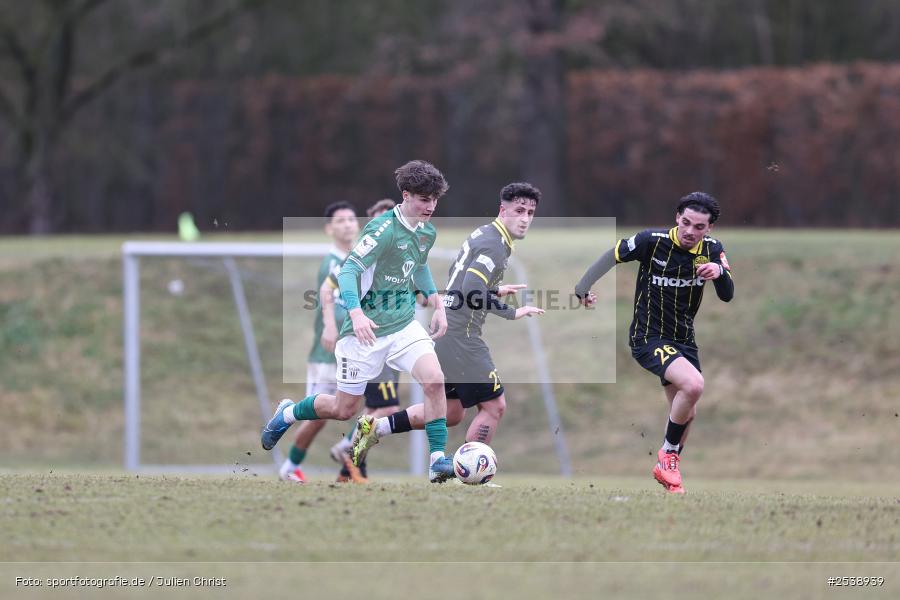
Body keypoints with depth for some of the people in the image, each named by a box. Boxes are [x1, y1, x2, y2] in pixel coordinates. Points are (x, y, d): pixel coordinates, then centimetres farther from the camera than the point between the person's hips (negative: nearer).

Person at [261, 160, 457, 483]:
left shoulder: (427, 232, 5)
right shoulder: (383, 229, -20)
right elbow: (348, 270, -24)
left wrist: (438, 304, 18)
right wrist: (357, 314, -37)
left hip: (404, 326, 6)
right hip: (366, 331, -6)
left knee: (434, 380, -20)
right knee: (344, 409, 5)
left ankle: (437, 459, -14)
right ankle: (286, 414, 34)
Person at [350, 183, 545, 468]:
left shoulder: (481, 235, 15)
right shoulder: (496, 245, -15)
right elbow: (471, 290, -26)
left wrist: (495, 290, 22)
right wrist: (511, 313, -20)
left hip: (444, 331, 10)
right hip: (460, 335, -10)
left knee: (452, 412, 16)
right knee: (494, 405, -3)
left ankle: (376, 427, 11)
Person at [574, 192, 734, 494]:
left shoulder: (712, 249, -5)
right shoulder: (652, 241, -18)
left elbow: (727, 295, -10)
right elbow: (612, 255, -4)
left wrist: (720, 272, -30)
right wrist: (583, 287, -11)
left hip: (683, 339, 6)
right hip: (649, 338, -6)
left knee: (686, 414, 14)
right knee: (693, 384, -29)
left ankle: (667, 470, 36)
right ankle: (668, 455, -11)